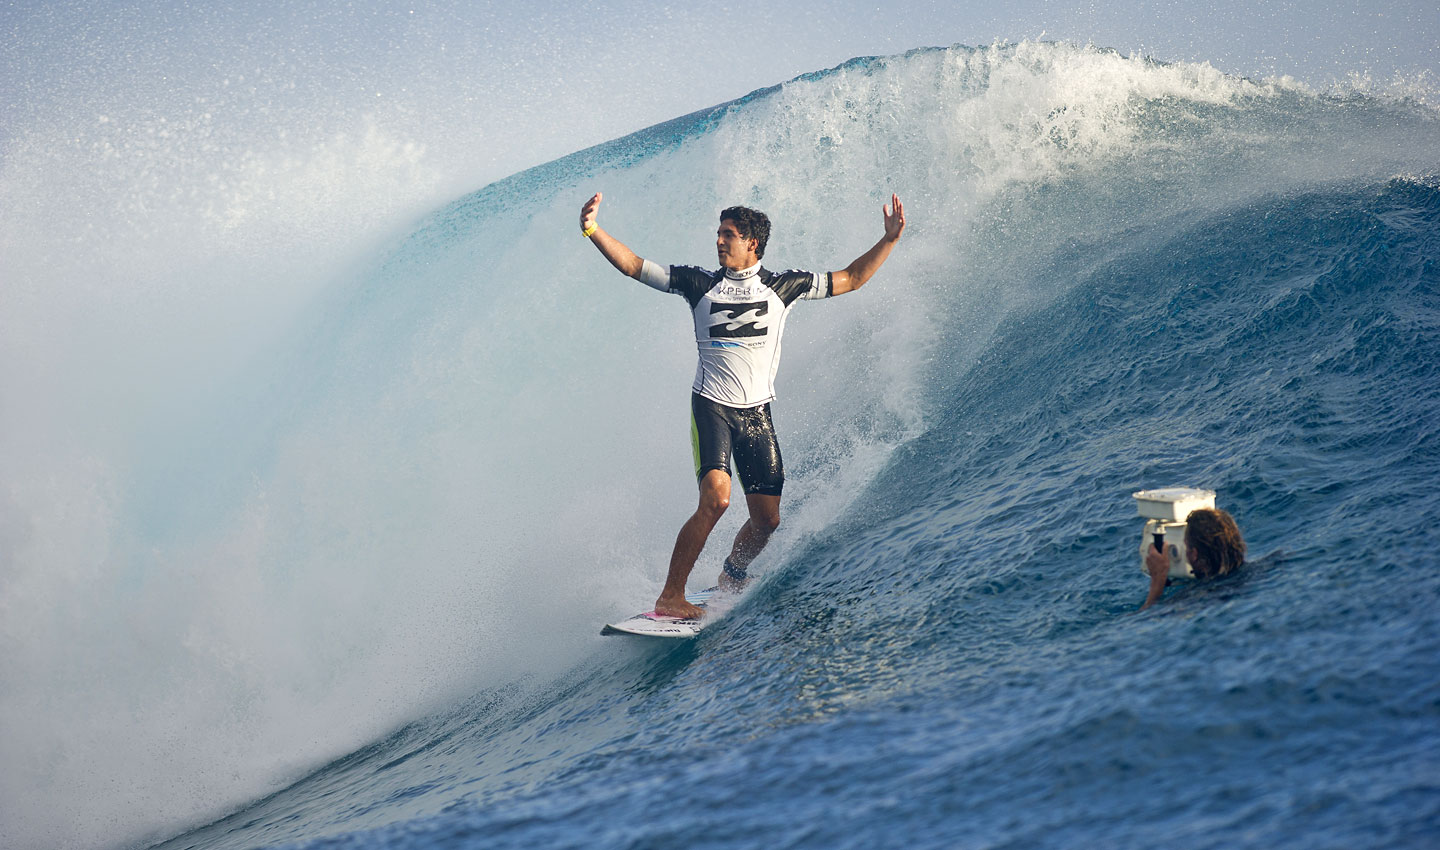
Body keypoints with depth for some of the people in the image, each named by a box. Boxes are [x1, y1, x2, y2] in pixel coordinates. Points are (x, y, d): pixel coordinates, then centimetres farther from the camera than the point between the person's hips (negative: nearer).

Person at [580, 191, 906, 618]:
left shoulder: (782, 286, 7)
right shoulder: (701, 283, 4)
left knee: (767, 518, 0)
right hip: (712, 406, -3)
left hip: (757, 412, 3)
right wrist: (593, 231, -10)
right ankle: (670, 598, -18)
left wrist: (890, 239, 3)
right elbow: (633, 266, 3)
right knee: (715, 499, -24)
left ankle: (732, 576, 31)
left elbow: (850, 279, 12)